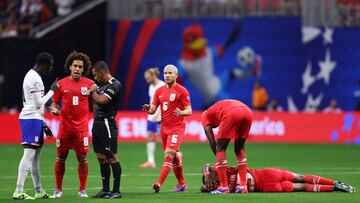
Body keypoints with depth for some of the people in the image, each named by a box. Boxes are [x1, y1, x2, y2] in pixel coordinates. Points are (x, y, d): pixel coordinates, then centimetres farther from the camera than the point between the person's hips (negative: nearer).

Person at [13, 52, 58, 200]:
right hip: (32, 119, -10)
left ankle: (39, 191, 17)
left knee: (35, 157, 12)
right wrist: (52, 91, -5)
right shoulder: (35, 78, -14)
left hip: (34, 118, 10)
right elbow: (39, 103, -17)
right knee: (29, 154, -14)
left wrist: (44, 125, 23)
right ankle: (18, 191, -18)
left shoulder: (32, 76, 19)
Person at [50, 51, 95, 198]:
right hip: (65, 127, 0)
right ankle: (58, 189, 14)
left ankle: (82, 190, 8)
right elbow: (54, 103, 9)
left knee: (82, 158, -1)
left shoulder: (89, 84, 3)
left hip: (81, 127, 0)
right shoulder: (61, 84, 3)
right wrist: (54, 110, -11)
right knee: (60, 158, 4)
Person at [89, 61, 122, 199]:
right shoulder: (103, 85, 16)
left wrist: (93, 92, -6)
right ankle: (105, 190, 16)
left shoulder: (114, 85, -13)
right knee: (101, 157, 11)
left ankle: (116, 191, -4)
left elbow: (101, 100, -22)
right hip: (97, 124, 10)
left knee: (112, 157, -6)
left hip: (107, 124, -10)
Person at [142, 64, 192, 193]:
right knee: (174, 157, 11)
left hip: (177, 128, -6)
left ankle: (159, 184, -23)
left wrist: (181, 113, -28)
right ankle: (181, 184, 22)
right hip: (164, 128, 6)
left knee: (169, 154, -16)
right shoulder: (159, 91, 11)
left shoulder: (181, 91, -5)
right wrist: (148, 109, -11)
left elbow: (189, 111, -7)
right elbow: (153, 110, 12)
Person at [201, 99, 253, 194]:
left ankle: (224, 187, 4)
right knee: (240, 148, 23)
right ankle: (243, 185, 21)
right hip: (248, 111, 6)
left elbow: (212, 142, 18)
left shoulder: (205, 116, 27)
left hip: (232, 114, -6)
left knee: (220, 148, 9)